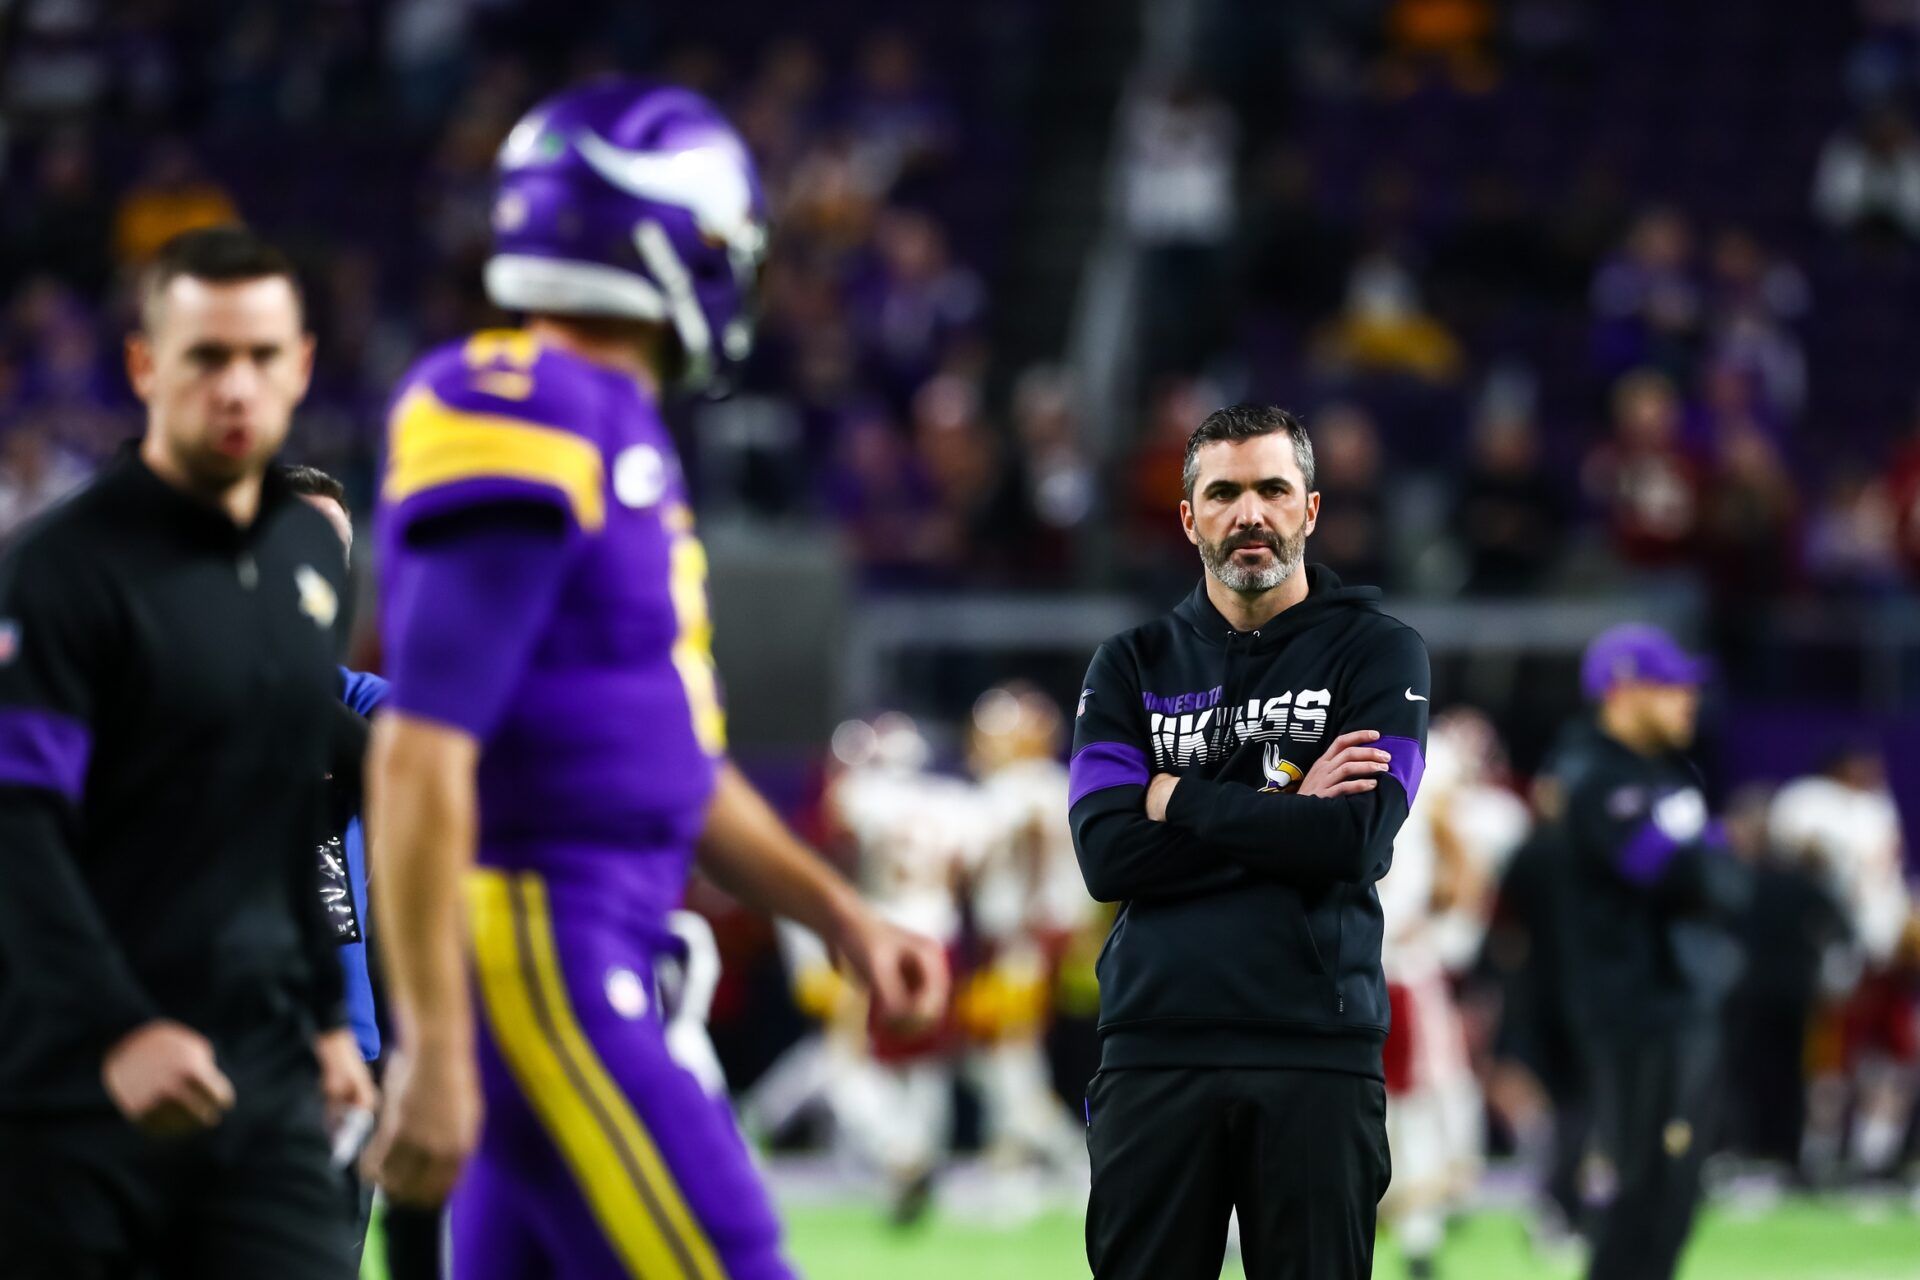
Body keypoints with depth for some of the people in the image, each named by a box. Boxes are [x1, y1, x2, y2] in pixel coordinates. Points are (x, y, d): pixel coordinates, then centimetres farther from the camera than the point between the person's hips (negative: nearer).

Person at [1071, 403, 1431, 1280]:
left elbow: (1354, 839, -10)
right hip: (1156, 1046, 2)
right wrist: (1285, 813, -7)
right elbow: (1106, 855, -2)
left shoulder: (1378, 653, 6)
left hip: (1317, 1048, -2)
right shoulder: (1132, 665, 13)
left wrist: (1180, 799, -3)